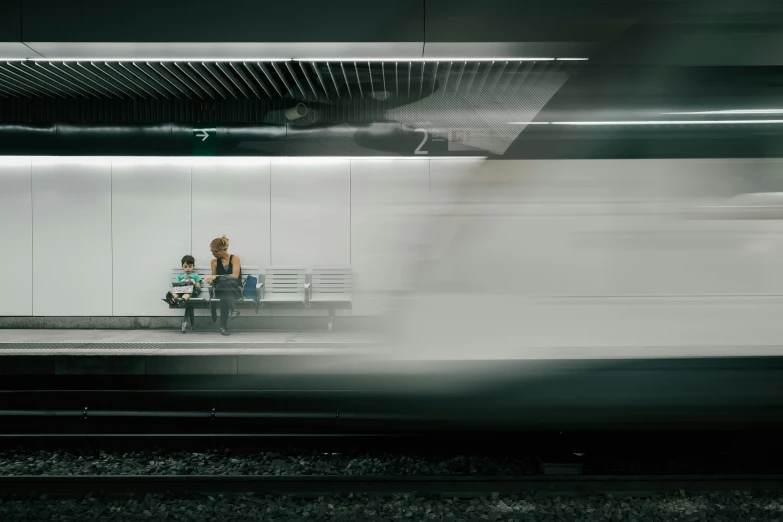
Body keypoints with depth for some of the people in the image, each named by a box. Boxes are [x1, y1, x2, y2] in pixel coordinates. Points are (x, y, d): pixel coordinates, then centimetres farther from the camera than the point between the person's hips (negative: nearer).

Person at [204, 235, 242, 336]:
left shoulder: (234, 258, 0)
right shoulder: (214, 262, 11)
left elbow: (235, 276, -13)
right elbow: (214, 280, 12)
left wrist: (217, 277, -20)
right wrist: (210, 280, -13)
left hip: (235, 290, -2)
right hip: (221, 290, 2)